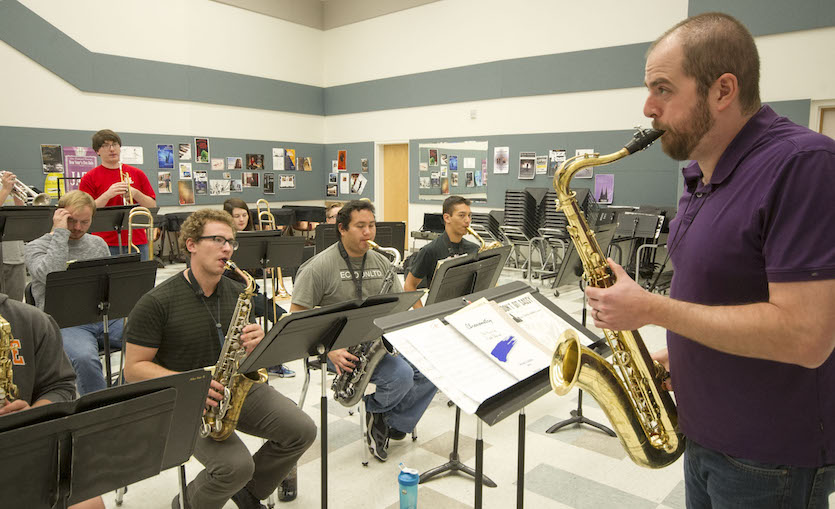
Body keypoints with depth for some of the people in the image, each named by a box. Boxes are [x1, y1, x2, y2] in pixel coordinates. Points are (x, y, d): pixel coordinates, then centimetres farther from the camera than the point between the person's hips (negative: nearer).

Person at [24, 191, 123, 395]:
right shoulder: (36, 247, 5)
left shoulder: (98, 243, 20)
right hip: (65, 323, -4)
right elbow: (50, 275, -18)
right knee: (84, 358, -38)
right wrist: (60, 233, -11)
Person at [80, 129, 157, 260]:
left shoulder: (137, 174, 11)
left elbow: (152, 206, 8)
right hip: (106, 243, -2)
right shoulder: (89, 178, 4)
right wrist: (107, 195, -16)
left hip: (137, 242, 3)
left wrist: (135, 193, -9)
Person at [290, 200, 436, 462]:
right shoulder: (320, 267, -8)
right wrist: (330, 350, -22)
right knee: (401, 375, -27)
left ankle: (393, 421, 5)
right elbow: (297, 316, -11)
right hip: (343, 345, -6)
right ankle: (374, 412, 5)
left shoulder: (381, 262, 10)